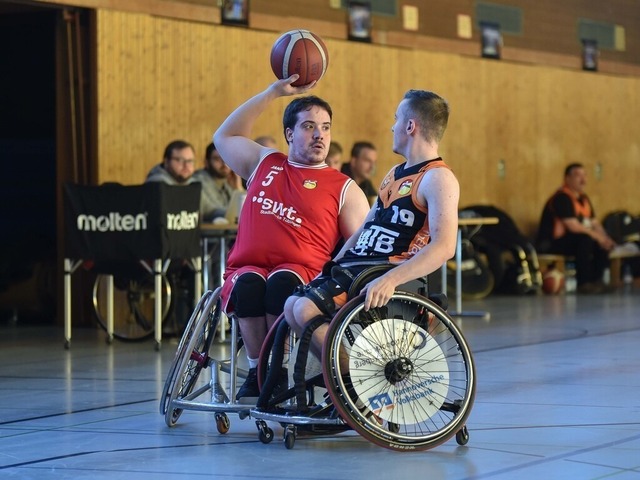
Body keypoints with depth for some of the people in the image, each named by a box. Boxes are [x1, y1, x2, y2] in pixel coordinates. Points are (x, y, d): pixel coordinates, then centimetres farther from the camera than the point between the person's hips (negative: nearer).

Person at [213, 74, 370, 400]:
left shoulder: (344, 189, 11)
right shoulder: (263, 164, 22)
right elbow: (224, 136, 30)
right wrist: (274, 92, 25)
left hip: (303, 275, -2)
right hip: (247, 267, 2)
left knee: (282, 282, -38)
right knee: (248, 283, -35)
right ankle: (256, 370, -25)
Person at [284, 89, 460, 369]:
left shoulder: (438, 178, -11)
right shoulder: (395, 174, 21)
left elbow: (444, 246, -25)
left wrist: (391, 279, -35)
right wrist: (332, 267, 13)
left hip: (389, 273, -9)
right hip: (356, 265, 10)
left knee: (308, 309, -23)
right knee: (292, 306, -2)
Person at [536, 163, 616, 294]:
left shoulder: (584, 199, 12)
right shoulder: (562, 198, -19)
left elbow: (595, 223, 12)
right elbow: (573, 226, -26)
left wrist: (604, 238, -8)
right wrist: (598, 236, -20)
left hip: (567, 239, 9)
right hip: (550, 244, -9)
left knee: (603, 245, -3)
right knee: (585, 239, -31)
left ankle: (595, 280, 2)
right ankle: (583, 283, -26)